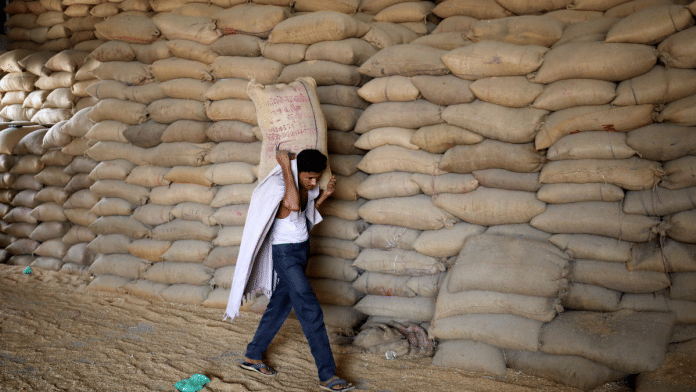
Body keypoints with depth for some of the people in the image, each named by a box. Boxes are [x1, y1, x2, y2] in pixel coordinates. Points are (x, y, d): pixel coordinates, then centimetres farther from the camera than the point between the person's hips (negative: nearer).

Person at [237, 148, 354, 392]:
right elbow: (293, 205, -48)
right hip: (285, 253, -9)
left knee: (281, 303, 17)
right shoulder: (282, 188, -26)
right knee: (311, 311, -10)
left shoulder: (310, 185, -1)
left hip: (302, 248, 9)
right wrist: (286, 168, -39)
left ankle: (253, 357, 33)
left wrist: (325, 194, -4)